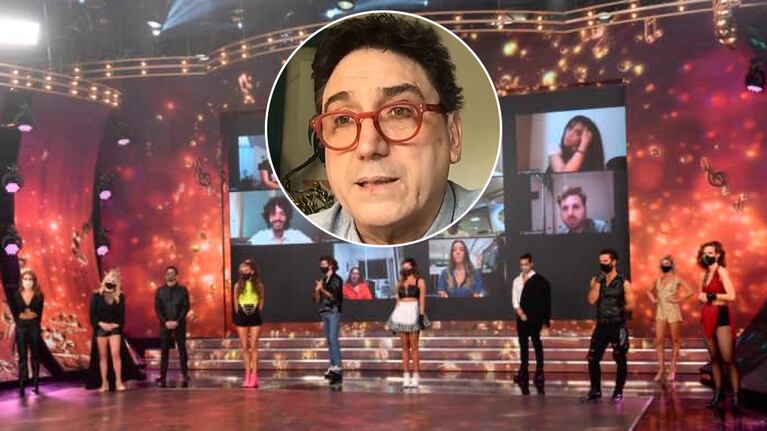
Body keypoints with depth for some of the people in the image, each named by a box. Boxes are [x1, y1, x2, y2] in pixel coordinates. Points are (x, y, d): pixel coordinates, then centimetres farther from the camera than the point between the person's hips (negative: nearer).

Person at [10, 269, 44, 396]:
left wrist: (35, 323, -1)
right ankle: (22, 384, -4)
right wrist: (19, 320, 2)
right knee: (22, 356, -1)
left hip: (34, 326, 0)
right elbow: (14, 310, 8)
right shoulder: (16, 295, 2)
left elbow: (39, 311, 5)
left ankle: (35, 383, 9)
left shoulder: (39, 295, 0)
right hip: (21, 326, 0)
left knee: (34, 355, 5)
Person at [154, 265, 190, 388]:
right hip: (165, 324, 1)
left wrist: (177, 321, -13)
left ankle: (185, 375, 7)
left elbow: (186, 307, -3)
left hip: (179, 323, -1)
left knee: (182, 349, 3)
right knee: (164, 350, 1)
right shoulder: (160, 291, 6)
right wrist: (165, 322, -11)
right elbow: (157, 308, 2)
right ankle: (163, 376, 2)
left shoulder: (182, 290, 2)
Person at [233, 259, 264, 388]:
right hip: (242, 317, 2)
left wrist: (256, 311, -2)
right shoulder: (238, 285, 3)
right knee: (245, 347, 4)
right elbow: (236, 302, 7)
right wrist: (240, 313, 1)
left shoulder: (259, 285, 1)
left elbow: (261, 301, 5)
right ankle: (248, 376, 7)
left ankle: (254, 376, -3)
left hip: (255, 317, -2)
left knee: (254, 346, -4)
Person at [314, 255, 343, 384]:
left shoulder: (336, 279, -3)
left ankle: (337, 367, -19)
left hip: (334, 312, -7)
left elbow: (335, 296, -11)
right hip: (324, 312, 7)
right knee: (329, 340, 6)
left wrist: (322, 289, -14)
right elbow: (317, 300, 14)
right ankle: (333, 366, 8)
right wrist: (317, 290, -4)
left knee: (333, 339, -15)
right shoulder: (322, 280, 15)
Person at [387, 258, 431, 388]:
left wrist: (421, 315, -15)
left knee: (413, 346, -6)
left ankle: (415, 376, -6)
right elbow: (398, 300, 15)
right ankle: (406, 376, 5)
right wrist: (394, 319, 11)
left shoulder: (419, 282, 3)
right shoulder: (400, 283, 16)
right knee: (404, 346, 4)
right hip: (401, 313, 4)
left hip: (414, 313, -4)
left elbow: (422, 300, -4)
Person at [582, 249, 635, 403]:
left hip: (618, 326, -4)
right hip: (601, 325, 4)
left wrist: (618, 310, -10)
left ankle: (618, 392, 13)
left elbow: (630, 305, -2)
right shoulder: (596, 280, 7)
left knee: (620, 360, 2)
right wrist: (598, 281, -11)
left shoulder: (623, 283, -3)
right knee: (592, 359, 2)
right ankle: (595, 391, 14)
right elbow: (592, 300, -8)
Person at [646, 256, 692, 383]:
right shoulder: (658, 280, 10)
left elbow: (690, 292, -10)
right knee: (659, 340, -5)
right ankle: (661, 369, -3)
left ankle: (672, 369, 8)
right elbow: (650, 291, 25)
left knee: (675, 341, 3)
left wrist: (678, 300, -13)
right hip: (660, 312, 4)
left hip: (673, 311, -4)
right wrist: (653, 299, 7)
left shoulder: (677, 279, -2)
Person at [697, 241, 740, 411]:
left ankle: (735, 396, -6)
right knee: (714, 357, 11)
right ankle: (718, 393, 17)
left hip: (721, 316, -7)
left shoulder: (721, 271, -10)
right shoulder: (705, 274, 12)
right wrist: (702, 296, -1)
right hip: (707, 317, 8)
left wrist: (711, 296, -11)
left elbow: (731, 296, -19)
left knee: (728, 359, -8)